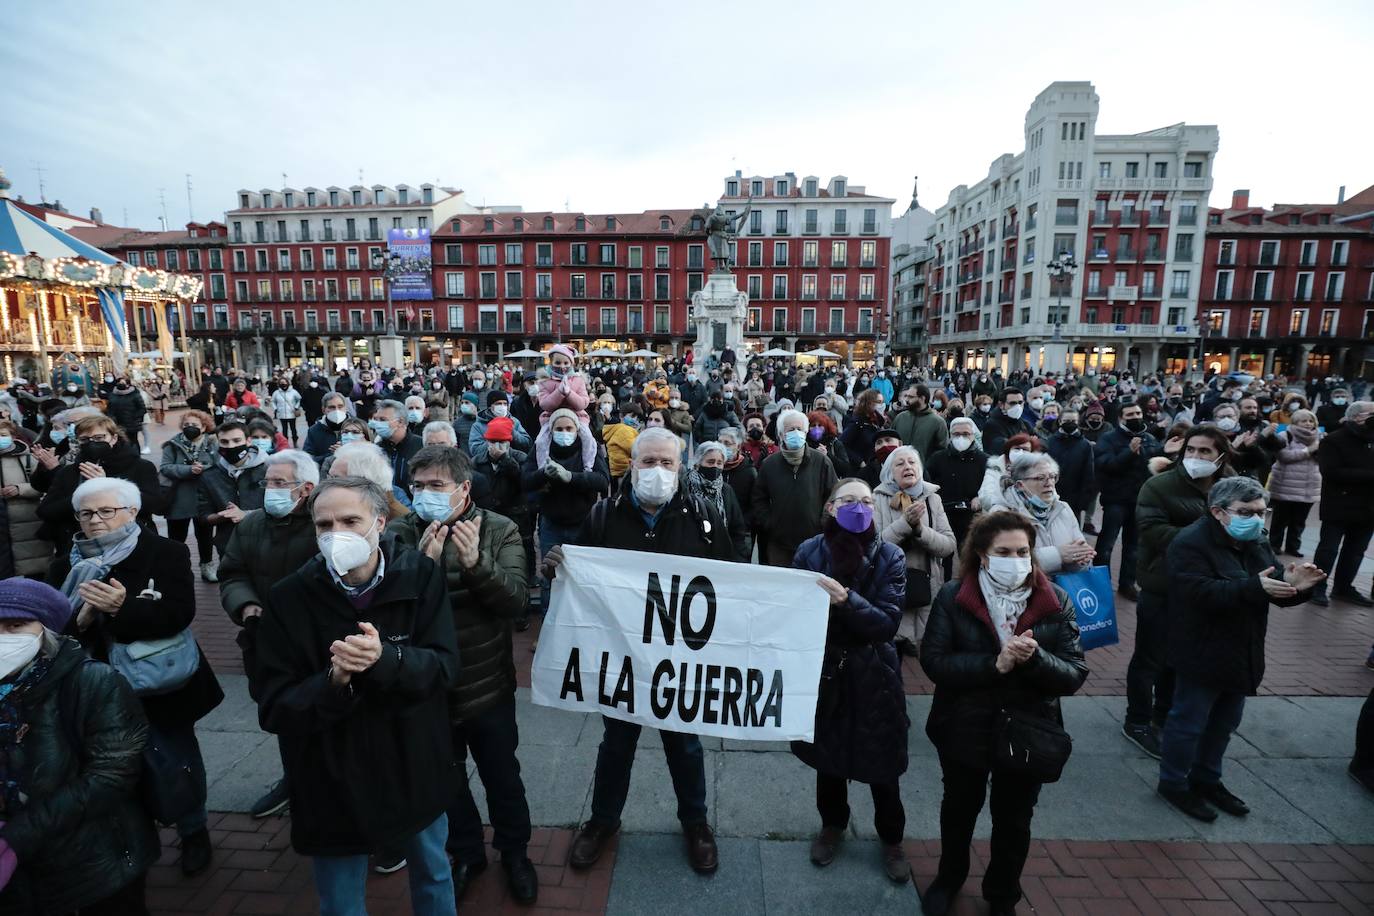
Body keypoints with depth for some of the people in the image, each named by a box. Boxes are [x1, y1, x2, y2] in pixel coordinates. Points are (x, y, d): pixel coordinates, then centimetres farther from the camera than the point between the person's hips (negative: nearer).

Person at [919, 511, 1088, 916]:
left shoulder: (1055, 601, -10)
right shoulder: (953, 597, -15)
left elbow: (1074, 675, -12)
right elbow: (933, 661, -20)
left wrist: (1035, 658, -31)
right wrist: (994, 664, -31)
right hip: (963, 729, -1)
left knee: (1014, 821, 23)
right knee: (959, 809, 23)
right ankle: (949, 878, 52)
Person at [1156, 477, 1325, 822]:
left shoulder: (1257, 542, 7)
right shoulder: (1191, 544, -20)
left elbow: (1276, 590, 6)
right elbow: (1203, 593, -30)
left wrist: (1292, 585, -15)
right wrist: (1255, 587, -37)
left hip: (1242, 656, 9)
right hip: (1203, 656, -8)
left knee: (1224, 722, 21)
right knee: (1188, 722, 5)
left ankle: (1206, 778, 39)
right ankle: (1174, 783, 21)